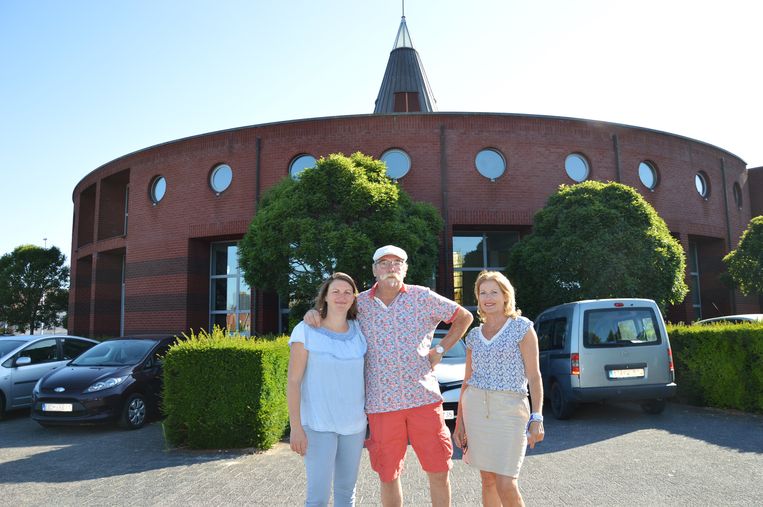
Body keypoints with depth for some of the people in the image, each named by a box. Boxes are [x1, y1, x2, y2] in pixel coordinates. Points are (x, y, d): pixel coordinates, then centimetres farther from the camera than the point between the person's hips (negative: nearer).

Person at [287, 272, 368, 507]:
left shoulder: (359, 329, 3)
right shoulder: (305, 331, -9)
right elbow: (293, 382, -9)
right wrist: (295, 427, -12)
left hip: (355, 423, 4)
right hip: (319, 425, -4)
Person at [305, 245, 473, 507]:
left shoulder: (423, 297, 2)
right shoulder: (360, 304, 3)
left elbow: (464, 316, 13)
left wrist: (440, 350, 5)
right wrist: (312, 314, -5)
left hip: (424, 397, 0)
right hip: (382, 404, 1)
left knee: (439, 471, 6)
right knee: (388, 475, 10)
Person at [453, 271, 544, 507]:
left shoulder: (522, 327, -1)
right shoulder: (474, 335, 11)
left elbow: (534, 376, -4)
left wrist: (537, 417, -13)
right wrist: (459, 421, 14)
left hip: (509, 409, -4)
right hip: (475, 407, 4)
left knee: (506, 485, -9)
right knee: (488, 480, 10)